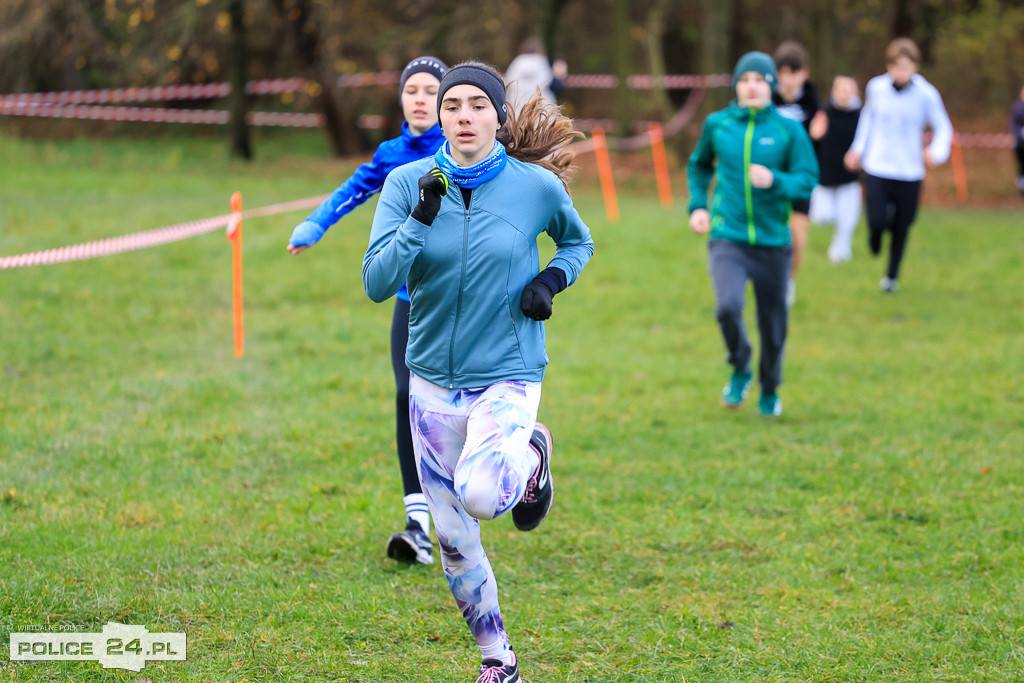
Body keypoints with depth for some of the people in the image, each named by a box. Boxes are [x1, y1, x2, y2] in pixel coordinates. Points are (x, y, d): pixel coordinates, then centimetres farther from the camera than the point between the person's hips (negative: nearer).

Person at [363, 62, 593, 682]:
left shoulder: (537, 186, -7)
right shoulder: (407, 183, -6)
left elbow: (578, 241, 14)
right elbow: (377, 282, -15)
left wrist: (553, 279, -7)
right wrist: (422, 217, -27)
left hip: (509, 376, -2)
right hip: (434, 379, 3)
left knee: (479, 494, -28)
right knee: (453, 538, 7)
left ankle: (531, 454, 7)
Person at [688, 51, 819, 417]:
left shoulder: (789, 130, -2)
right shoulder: (717, 124, 3)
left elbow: (809, 180, -5)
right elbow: (700, 165, 21)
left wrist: (775, 180, -23)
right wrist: (697, 205, 9)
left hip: (772, 240, 0)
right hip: (727, 239, 0)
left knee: (773, 323, 8)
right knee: (728, 306, -25)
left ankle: (769, 391, 36)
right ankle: (740, 370, 4)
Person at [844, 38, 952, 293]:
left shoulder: (926, 95, -11)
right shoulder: (876, 88, -5)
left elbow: (943, 128, -1)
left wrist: (937, 151, -20)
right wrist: (858, 149, 14)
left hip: (909, 173, 0)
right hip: (877, 167, 0)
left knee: (901, 228, 9)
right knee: (877, 222, -14)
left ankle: (892, 274, 34)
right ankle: (876, 233, 26)